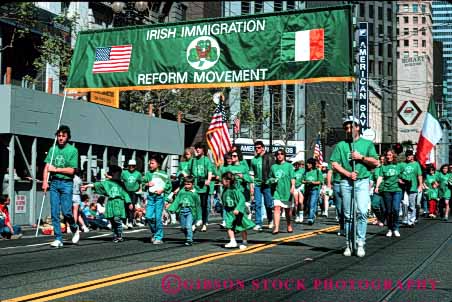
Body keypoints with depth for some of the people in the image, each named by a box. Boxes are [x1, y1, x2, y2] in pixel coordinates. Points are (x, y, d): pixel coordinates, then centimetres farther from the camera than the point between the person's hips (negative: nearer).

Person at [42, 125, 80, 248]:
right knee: (54, 212, 1)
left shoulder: (73, 150, -1)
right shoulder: (53, 149, 12)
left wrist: (55, 169, -5)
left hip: (66, 183, -4)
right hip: (54, 183, 4)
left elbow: (71, 170, -6)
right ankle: (58, 239, 6)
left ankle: (75, 229, 21)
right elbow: (47, 166, 6)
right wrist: (45, 181, -6)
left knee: (66, 211, -8)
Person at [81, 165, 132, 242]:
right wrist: (87, 186, -3)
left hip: (119, 203, -1)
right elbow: (97, 184, 5)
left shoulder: (120, 184, 14)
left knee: (117, 219, -14)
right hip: (111, 203, 2)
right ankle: (115, 236, 12)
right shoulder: (107, 183, 11)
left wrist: (129, 203, 6)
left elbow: (125, 194, 13)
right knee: (112, 220, 3)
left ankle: (119, 236, -4)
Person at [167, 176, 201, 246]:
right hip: (182, 211, 4)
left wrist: (198, 217, 7)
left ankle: (189, 240, -6)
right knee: (183, 227, 9)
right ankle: (188, 237, 31)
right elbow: (176, 201, 8)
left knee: (188, 226, -17)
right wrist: (172, 209, -6)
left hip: (190, 211, -4)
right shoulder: (181, 192, 7)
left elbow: (198, 205, 5)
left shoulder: (194, 194, 0)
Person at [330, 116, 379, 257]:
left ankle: (360, 243, -11)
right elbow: (335, 164, 3)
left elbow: (375, 162, 6)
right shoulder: (340, 145, 11)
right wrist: (348, 173, -10)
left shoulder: (367, 143, 10)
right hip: (346, 182, 2)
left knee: (362, 211, -15)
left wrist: (361, 157, -8)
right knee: (348, 214, 5)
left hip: (362, 181, -1)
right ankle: (348, 244, 12)